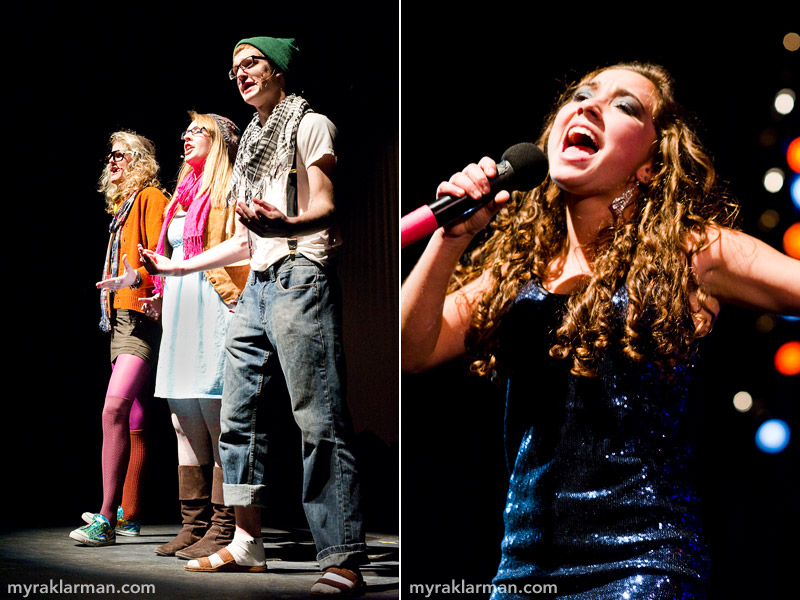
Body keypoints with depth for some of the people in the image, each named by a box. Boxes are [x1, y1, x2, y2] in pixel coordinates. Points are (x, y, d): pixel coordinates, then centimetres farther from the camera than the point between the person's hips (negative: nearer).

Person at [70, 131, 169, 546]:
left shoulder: (151, 197, -3)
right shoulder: (121, 205, 24)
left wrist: (136, 278, -30)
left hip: (141, 317, -10)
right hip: (121, 318, 10)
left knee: (115, 410, -21)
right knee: (132, 421, 10)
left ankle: (107, 518, -25)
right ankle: (128, 513, 14)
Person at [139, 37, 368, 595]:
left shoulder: (311, 125, 3)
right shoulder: (253, 144, 26)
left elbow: (325, 210, -11)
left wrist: (285, 225, -33)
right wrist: (178, 266, 29)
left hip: (301, 277, -9)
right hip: (257, 286, 9)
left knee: (319, 420, -15)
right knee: (239, 418, 8)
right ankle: (247, 544, 17)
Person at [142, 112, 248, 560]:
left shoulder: (231, 189, -1)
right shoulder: (184, 196, 25)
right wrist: (161, 299, 17)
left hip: (213, 309, -9)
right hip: (178, 313, 9)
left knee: (219, 429, -9)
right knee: (186, 429, 8)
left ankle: (222, 532, -8)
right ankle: (194, 527, 12)